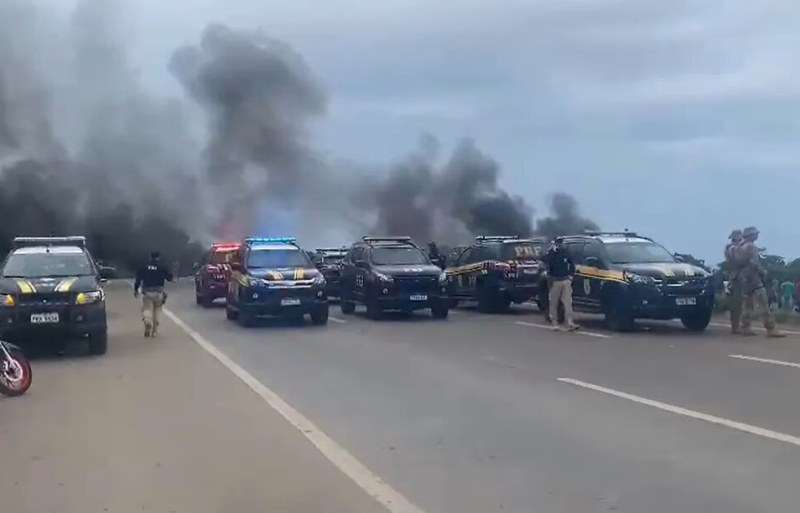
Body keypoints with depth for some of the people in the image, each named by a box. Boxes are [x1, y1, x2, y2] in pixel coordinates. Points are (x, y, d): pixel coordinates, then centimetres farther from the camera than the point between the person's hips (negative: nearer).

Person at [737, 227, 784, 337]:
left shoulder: (740, 248, 16)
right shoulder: (751, 247, -11)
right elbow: (754, 263, -19)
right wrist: (762, 272, -7)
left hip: (745, 278, 9)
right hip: (754, 277, -9)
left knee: (748, 304, 12)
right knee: (763, 304, -12)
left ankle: (746, 328, 10)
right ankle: (771, 329, -16)